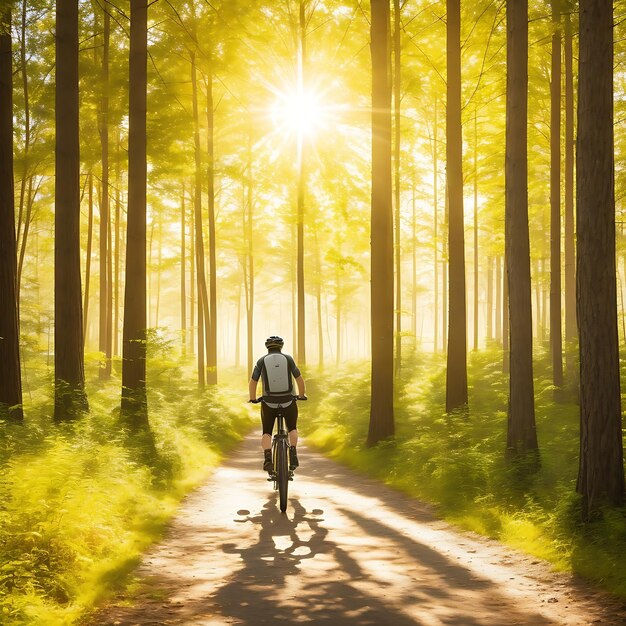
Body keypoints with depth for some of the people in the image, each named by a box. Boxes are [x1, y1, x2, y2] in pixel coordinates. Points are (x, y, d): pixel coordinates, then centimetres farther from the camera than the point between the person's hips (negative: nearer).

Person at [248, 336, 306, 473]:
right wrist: (302, 395, 25)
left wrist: (253, 398, 22)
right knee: (292, 429, 24)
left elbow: (253, 382, 5)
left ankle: (268, 458, -10)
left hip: (269, 403, 0)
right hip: (288, 402, 0)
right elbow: (299, 379, 8)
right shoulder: (288, 359, 1)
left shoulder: (262, 361, 1)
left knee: (266, 433, 15)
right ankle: (293, 454, 1)